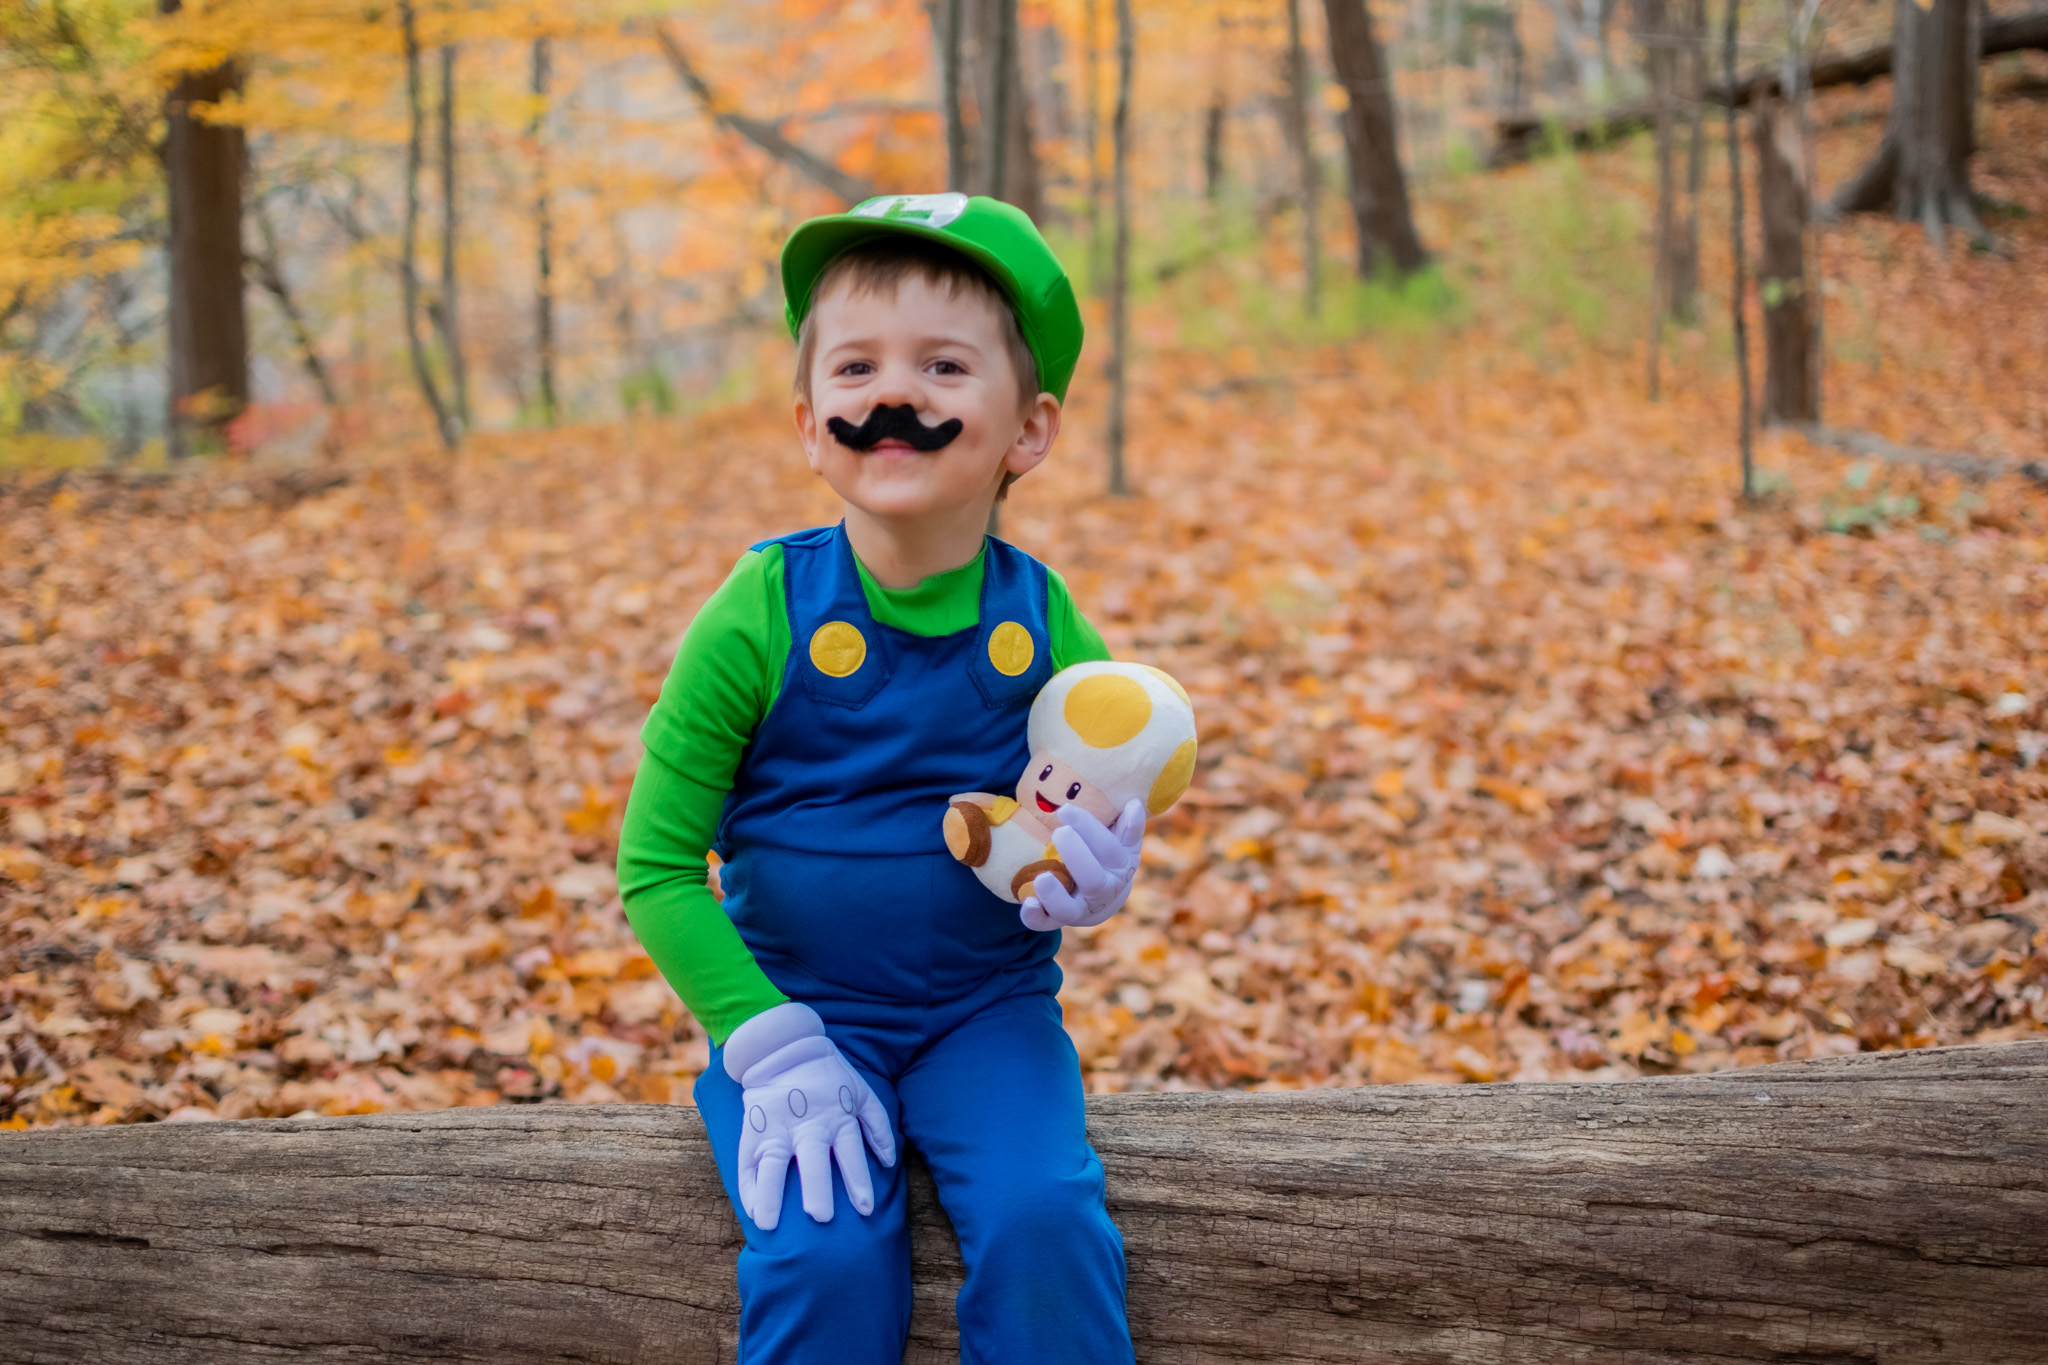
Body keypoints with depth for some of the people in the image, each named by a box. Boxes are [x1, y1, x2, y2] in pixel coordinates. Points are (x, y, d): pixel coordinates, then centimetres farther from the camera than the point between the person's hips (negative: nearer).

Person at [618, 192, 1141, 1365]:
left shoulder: (1046, 626, -4)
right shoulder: (763, 616, -11)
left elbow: (1100, 816, 11)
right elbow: (656, 864, -8)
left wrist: (1095, 878, -15)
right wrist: (773, 1048, -16)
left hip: (989, 1013, 2)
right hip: (792, 1010, -1)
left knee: (1045, 1220, -24)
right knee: (827, 1252, -24)